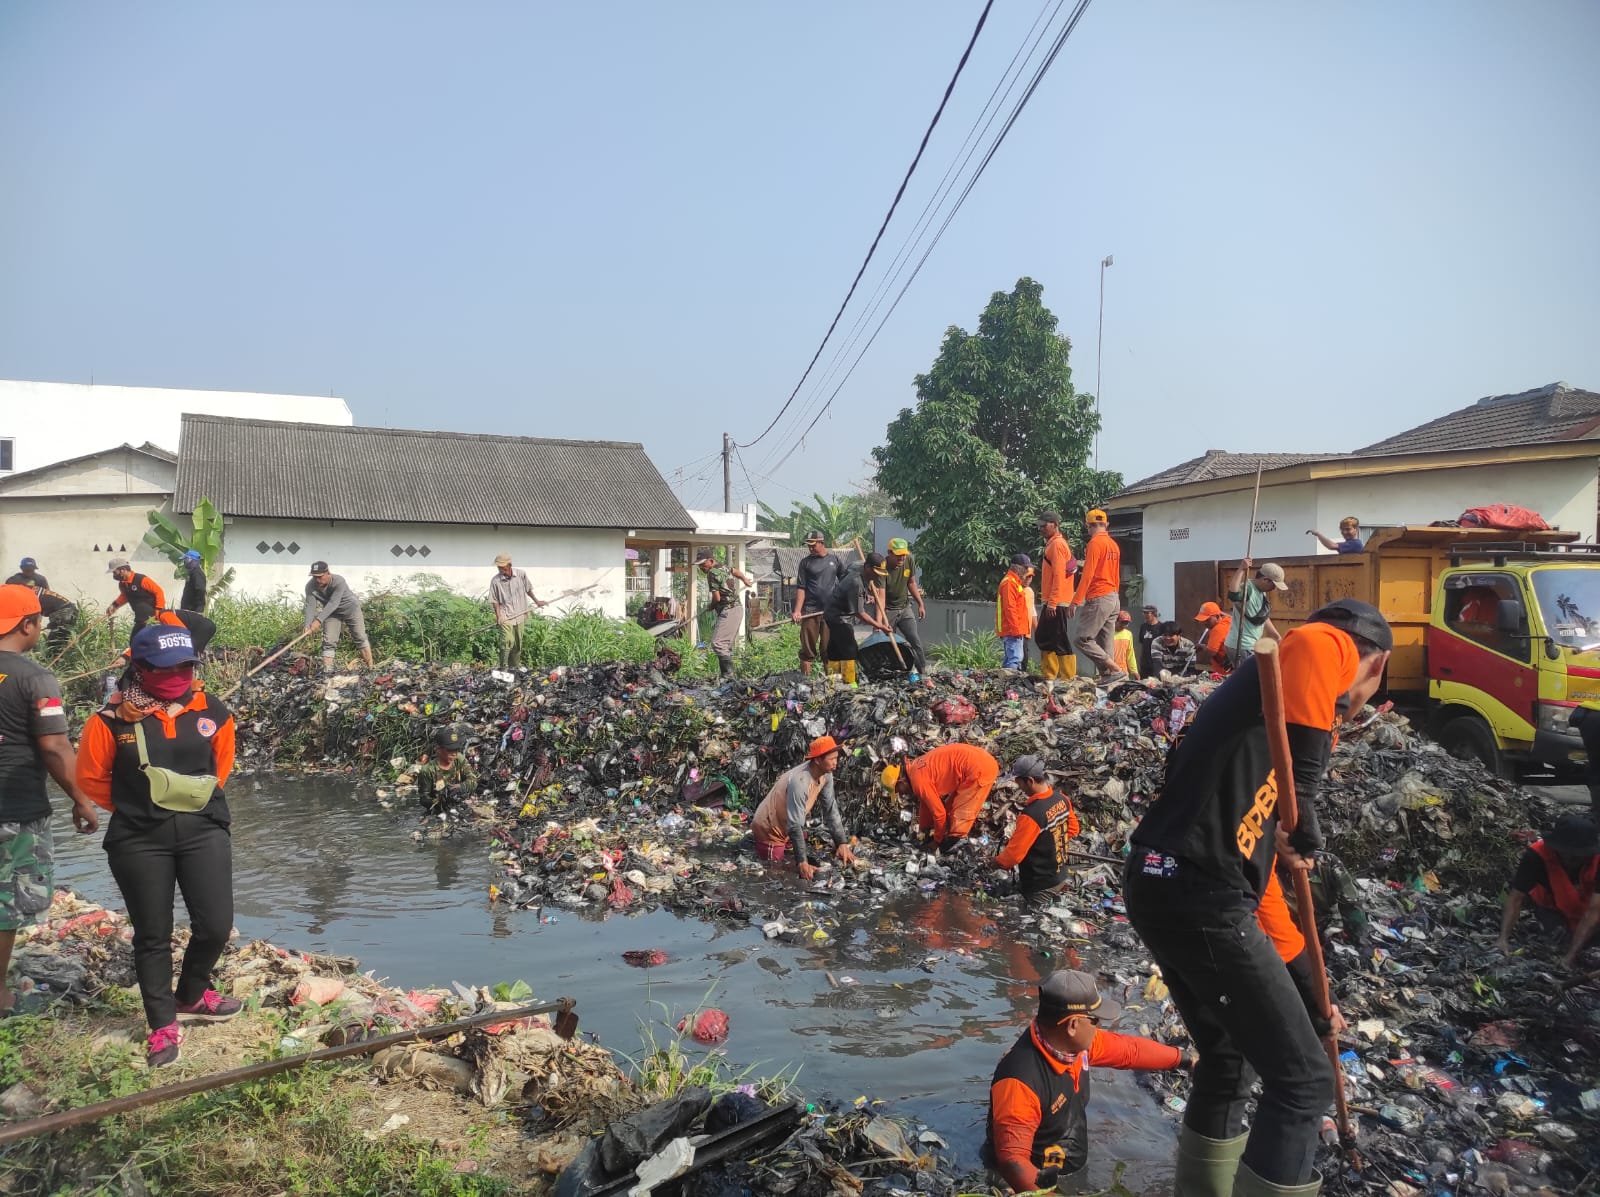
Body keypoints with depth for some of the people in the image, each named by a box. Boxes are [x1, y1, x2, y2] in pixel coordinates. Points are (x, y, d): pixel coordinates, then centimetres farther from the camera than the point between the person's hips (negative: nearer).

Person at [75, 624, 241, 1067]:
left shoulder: (212, 711, -2)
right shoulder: (114, 718, -10)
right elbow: (90, 776, 3)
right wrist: (131, 807, 9)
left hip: (203, 831, 2)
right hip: (139, 842, -2)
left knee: (215, 926, 0)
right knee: (153, 935, 7)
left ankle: (191, 997, 30)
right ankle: (163, 1027, 22)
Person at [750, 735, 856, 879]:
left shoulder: (825, 775, -13)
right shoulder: (800, 782, -37)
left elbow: (831, 809, -4)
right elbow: (795, 826, -35)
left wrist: (842, 843, -8)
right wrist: (802, 862, -34)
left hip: (786, 827, 8)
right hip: (769, 829, -8)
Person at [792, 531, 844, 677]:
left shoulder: (835, 560, 9)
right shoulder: (805, 562, 5)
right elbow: (800, 588, 0)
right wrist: (797, 610, -10)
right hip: (810, 610, -1)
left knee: (829, 648, 4)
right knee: (808, 648, -1)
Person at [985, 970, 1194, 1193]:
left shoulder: (1075, 1040, -8)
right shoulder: (1020, 1081, -33)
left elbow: (1131, 1049, 9)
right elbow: (1012, 1159, -33)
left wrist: (1183, 1058, 22)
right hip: (1037, 1183, -8)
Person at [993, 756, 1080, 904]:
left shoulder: (1031, 815, -32)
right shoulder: (1063, 799, -7)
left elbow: (1014, 854, -24)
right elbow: (1072, 829, 11)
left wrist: (997, 862, -5)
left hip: (1038, 887, -8)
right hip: (1060, 876, 8)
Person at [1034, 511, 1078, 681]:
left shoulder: (1057, 544, -12)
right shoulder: (1053, 544, 19)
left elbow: (1058, 576, -19)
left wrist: (1052, 603, -22)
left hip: (1056, 603, -10)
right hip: (1052, 602, 10)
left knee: (1060, 642, -8)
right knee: (1042, 638, 14)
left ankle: (1068, 678, -6)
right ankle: (1050, 676, 18)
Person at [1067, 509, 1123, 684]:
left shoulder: (1095, 543, -10)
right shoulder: (1114, 545, 15)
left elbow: (1087, 575, -17)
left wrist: (1075, 601, -15)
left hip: (1098, 599, -9)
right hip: (1114, 600, 9)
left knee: (1082, 640, -9)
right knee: (1104, 646, 9)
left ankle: (1117, 671, -14)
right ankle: (1107, 676, 4)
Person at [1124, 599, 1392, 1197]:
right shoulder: (1331, 647, 2)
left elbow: (1259, 878, 28)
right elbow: (1309, 646, -29)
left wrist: (1310, 1001, 35)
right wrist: (1304, 813, -21)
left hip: (1158, 884, 9)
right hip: (1202, 897, -9)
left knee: (1229, 1061, 28)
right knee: (1302, 1079, 6)